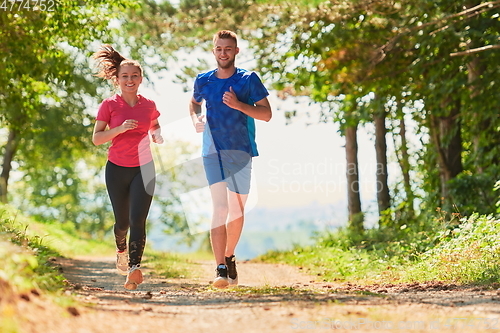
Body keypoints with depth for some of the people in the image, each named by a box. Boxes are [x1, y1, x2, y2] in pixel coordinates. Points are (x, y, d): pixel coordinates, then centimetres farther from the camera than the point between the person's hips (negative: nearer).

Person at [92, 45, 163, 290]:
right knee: (122, 221, 10)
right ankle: (121, 249, 44)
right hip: (117, 169, 0)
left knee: (138, 219, -15)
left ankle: (134, 268, -22)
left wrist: (157, 136, -4)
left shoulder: (149, 105, 2)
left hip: (143, 168, 1)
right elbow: (96, 138, -9)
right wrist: (120, 128, -23)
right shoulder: (109, 105, -5)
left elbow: (155, 127, 20)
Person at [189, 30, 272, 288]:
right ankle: (220, 269, -20)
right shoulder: (203, 81, 6)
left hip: (241, 153, 0)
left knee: (237, 212, 10)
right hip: (213, 153, 0)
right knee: (219, 208, -14)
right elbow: (194, 102, 27)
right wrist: (195, 118, 5)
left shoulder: (249, 79, 0)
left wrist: (239, 105, -18)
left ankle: (229, 257, 33)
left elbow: (266, 114, -4)